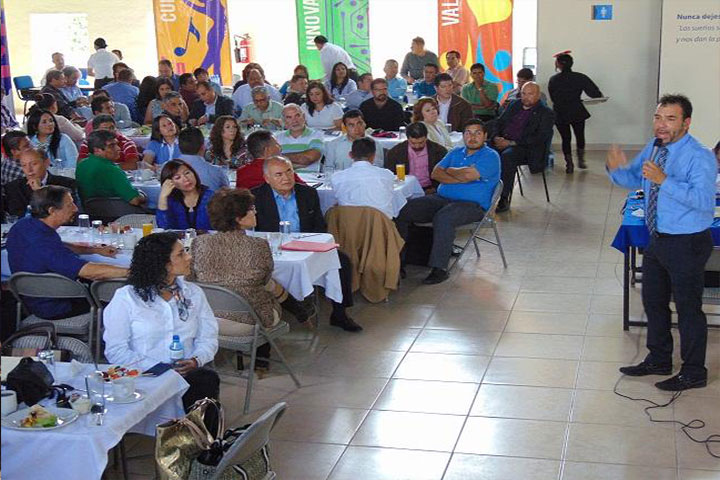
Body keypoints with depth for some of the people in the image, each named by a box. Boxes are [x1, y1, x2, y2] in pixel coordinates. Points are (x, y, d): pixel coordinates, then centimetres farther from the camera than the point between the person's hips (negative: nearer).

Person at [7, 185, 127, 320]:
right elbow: (90, 271, -40)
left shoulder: (24, 225, -6)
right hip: (54, 309, -9)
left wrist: (97, 249, 8)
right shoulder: (44, 243, -36)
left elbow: (61, 247, 13)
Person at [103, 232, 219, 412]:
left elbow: (208, 338, 15)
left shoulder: (193, 293, 18)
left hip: (188, 374, 4)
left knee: (209, 379, -32)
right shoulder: (126, 297, 3)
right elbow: (115, 351, -2)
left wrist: (196, 360, -10)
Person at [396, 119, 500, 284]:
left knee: (443, 217, -39)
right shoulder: (456, 152, 20)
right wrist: (460, 179, -7)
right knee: (402, 210, -13)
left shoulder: (490, 156, -1)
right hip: (441, 198, 7)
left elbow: (468, 174, -17)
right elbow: (436, 173, 7)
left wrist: (450, 171, 2)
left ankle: (439, 269, -32)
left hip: (472, 204, -6)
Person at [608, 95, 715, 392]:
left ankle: (693, 373, 22)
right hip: (658, 240, 8)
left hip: (687, 244, -8)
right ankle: (659, 361, 40)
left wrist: (664, 180, -39)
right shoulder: (654, 148, 3)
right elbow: (634, 179, 14)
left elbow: (704, 201, -33)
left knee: (688, 308, 5)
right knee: (653, 301, 20)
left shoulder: (700, 157, -21)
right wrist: (617, 169, -9)